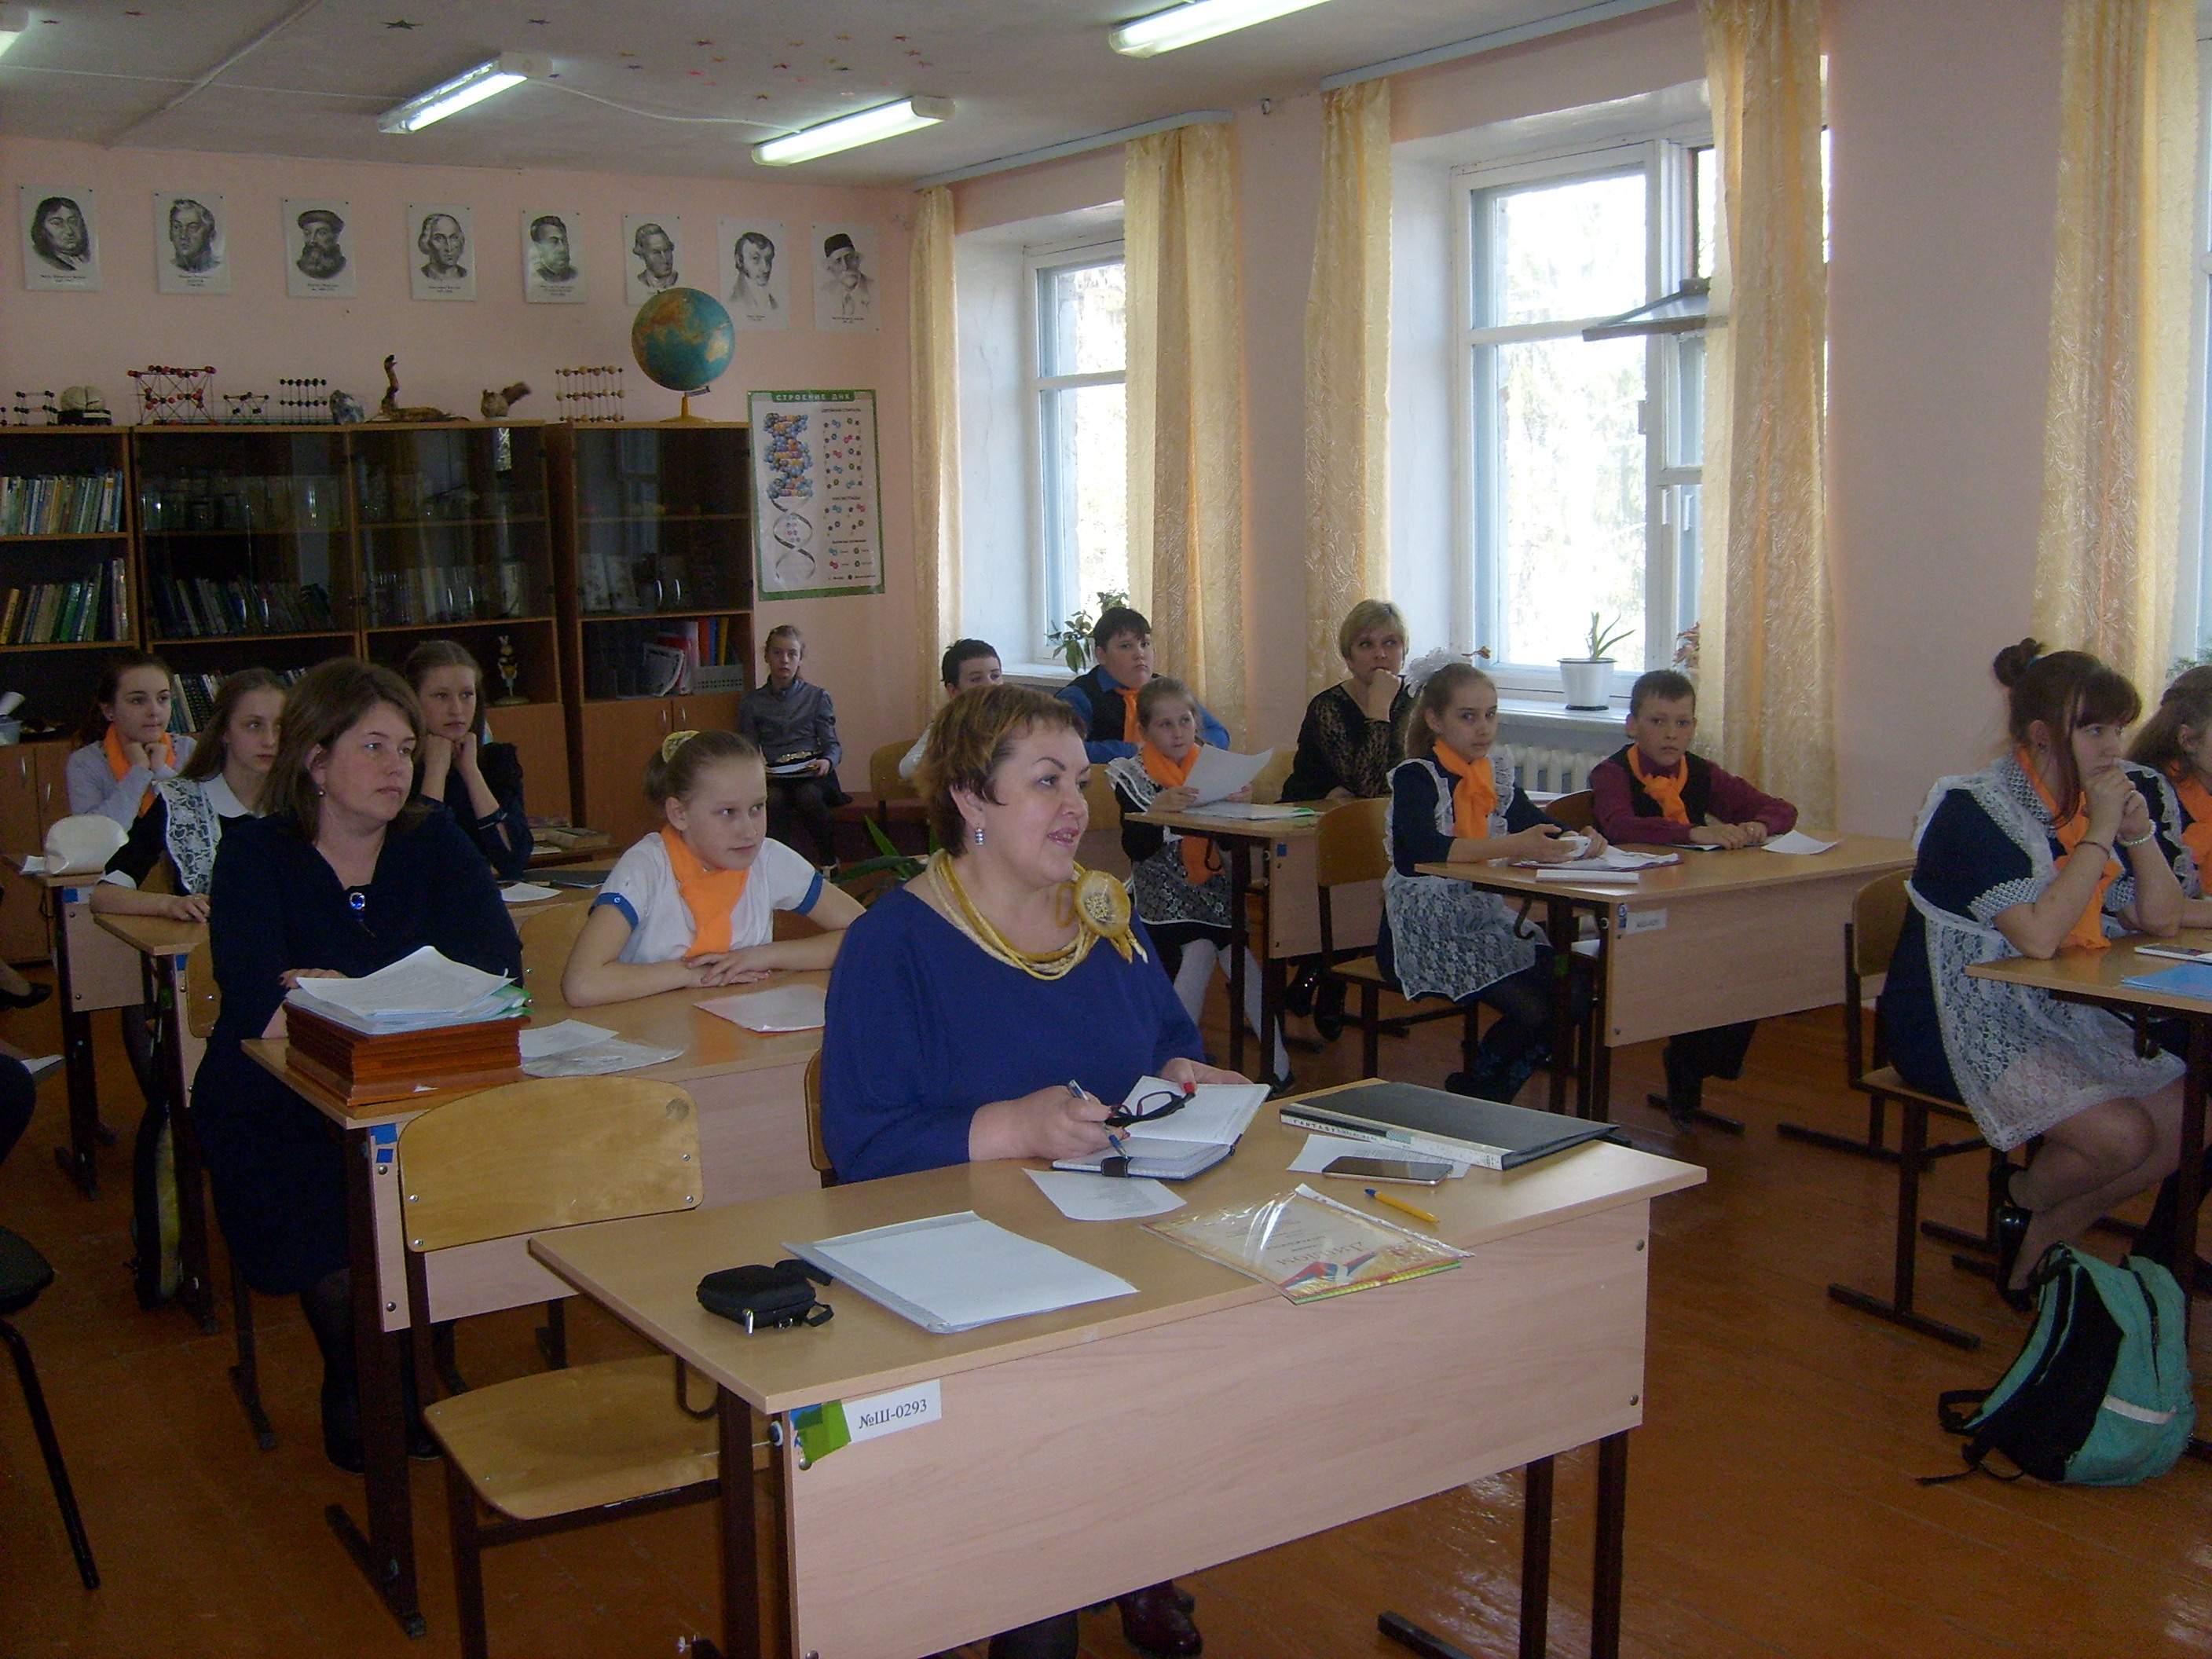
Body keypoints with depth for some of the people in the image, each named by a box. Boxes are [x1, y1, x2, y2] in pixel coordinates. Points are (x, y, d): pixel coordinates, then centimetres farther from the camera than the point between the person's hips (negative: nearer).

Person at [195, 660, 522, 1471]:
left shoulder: (434, 841, 4)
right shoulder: (256, 854, -4)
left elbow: (498, 966, -11)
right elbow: (258, 1008, -20)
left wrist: (340, 988, -17)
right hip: (275, 1113, -2)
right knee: (339, 1226, -29)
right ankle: (355, 1397, 4)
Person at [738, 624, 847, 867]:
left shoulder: (817, 697, 13)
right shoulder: (751, 702, 15)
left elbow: (833, 744, 9)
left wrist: (827, 761, -15)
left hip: (812, 773, 0)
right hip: (773, 777, 0)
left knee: (808, 796, -36)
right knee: (772, 799, -36)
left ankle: (829, 865, -22)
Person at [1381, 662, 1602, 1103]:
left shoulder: (1497, 783, 12)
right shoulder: (1416, 777, -11)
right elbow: (1418, 849, -29)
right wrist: (1513, 845, -40)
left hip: (1487, 926, 7)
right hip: (1424, 938, -7)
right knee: (1531, 1008, -23)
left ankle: (1485, 1098, 7)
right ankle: (1472, 1096, 5)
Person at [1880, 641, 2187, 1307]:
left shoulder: (2090, 803, 7)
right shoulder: (1975, 809, -18)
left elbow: (2161, 920, 10)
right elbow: (2039, 935, -29)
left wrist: (2138, 832, -6)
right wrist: (2099, 833, -21)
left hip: (2061, 1015, 9)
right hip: (1967, 1023, -8)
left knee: (2186, 1120, -4)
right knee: (2121, 1134, -24)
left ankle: (2043, 1237, 13)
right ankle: (2021, 1197, 10)